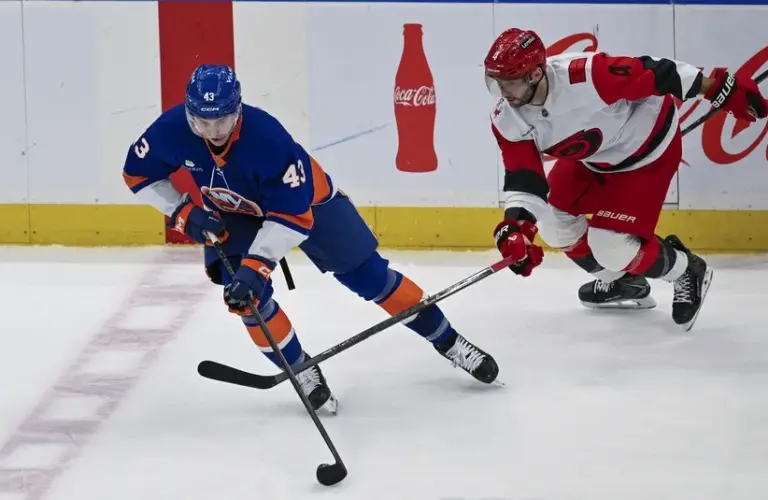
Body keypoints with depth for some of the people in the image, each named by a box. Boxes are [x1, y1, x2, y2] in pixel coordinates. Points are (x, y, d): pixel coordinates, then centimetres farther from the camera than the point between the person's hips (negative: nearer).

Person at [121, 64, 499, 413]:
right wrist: (184, 213, -21)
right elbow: (138, 174, -10)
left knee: (367, 275, 0)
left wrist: (256, 265, -44)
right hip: (233, 211, 3)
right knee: (245, 293, -18)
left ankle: (447, 341, 16)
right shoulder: (172, 130, -29)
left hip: (304, 198, -3)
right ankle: (302, 372, 2)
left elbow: (291, 215, -37)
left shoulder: (267, 137, -41)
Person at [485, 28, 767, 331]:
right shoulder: (507, 120, -19)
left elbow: (652, 74, -32)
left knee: (610, 244, -14)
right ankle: (621, 283, 28)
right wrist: (516, 228, -35)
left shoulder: (585, 76, -40)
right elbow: (522, 177, -17)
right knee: (551, 217, 6)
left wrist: (721, 89, -27)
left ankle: (686, 273, 14)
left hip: (647, 148, -7)